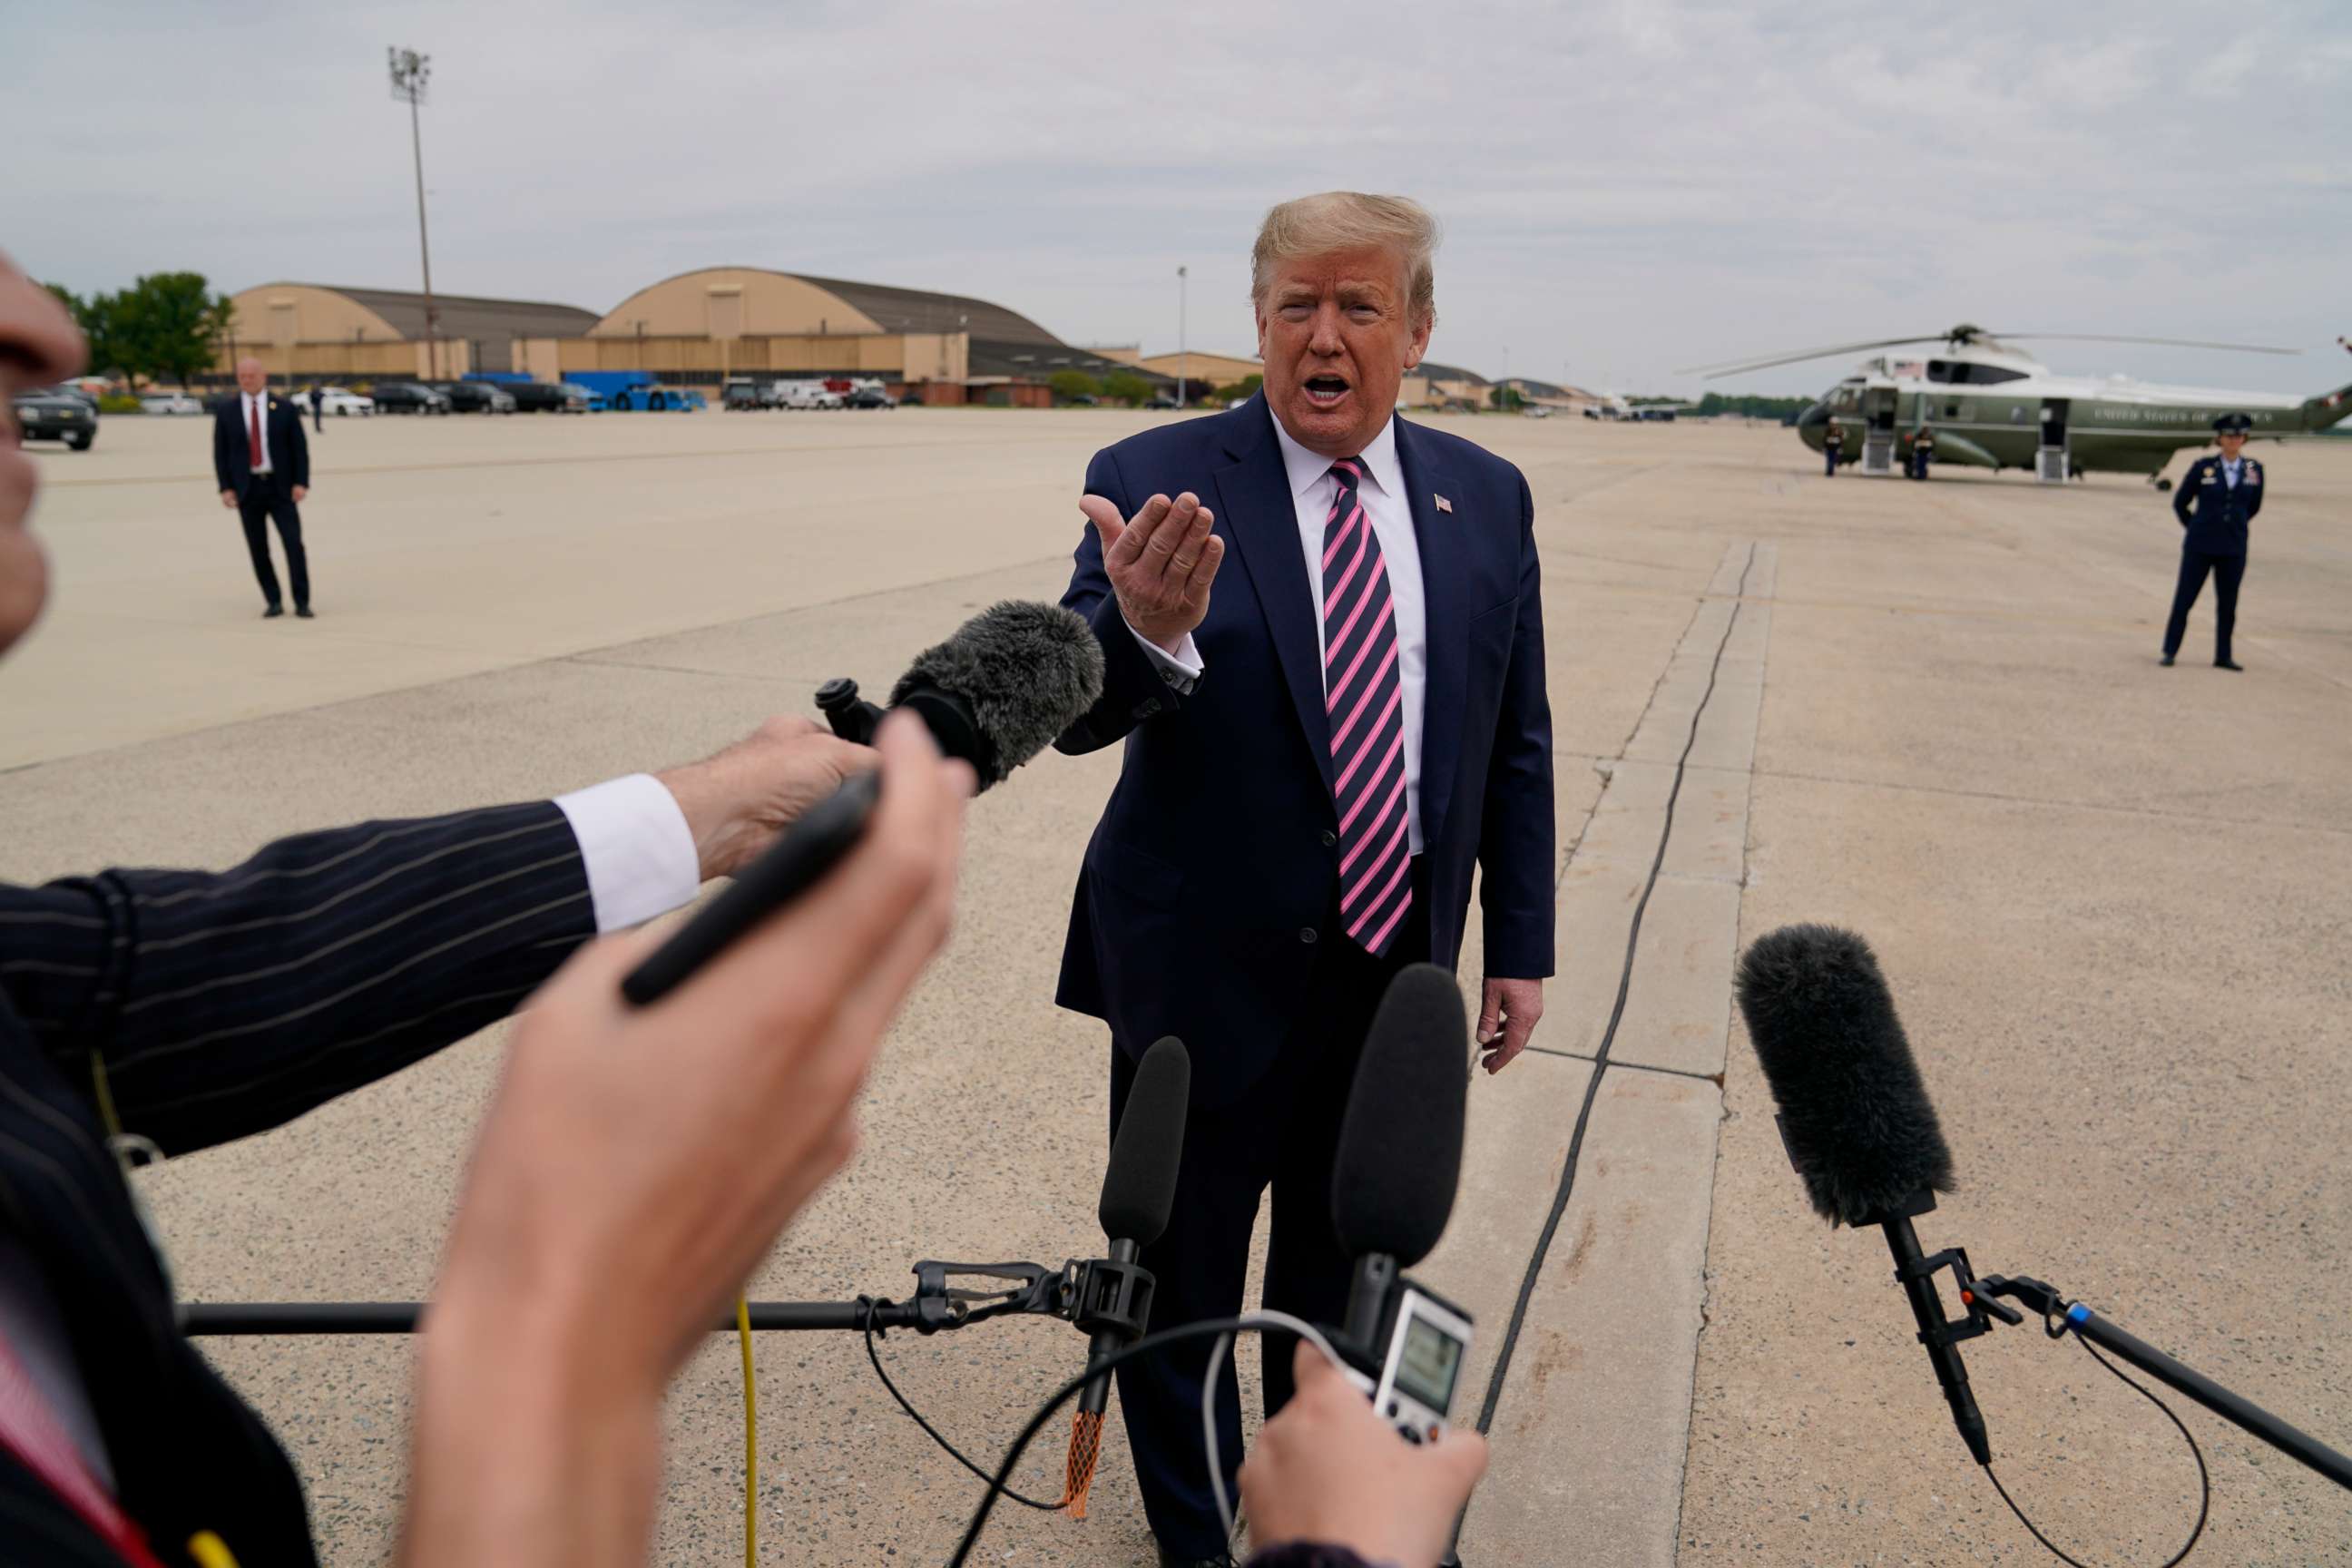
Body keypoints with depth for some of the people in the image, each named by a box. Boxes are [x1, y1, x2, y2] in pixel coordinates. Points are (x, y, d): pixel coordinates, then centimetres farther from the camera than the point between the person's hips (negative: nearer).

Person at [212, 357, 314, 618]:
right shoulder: (226, 410, 4)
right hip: (247, 489, 1)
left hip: (280, 487, -1)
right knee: (258, 549, 3)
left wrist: (301, 483, -9)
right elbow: (220, 452, 4)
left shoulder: (284, 408, 2)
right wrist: (225, 488, -5)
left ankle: (302, 603, -3)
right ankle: (273, 602, 12)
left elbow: (299, 448, 1)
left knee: (294, 543, -9)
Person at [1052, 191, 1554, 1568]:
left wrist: (1520, 942, 7)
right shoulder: (1157, 480, -12)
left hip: (1398, 972, 4)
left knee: (1344, 1271, 23)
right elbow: (1081, 712, -22)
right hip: (1208, 973, -3)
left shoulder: (1488, 499, 1)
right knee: (1180, 1285, 13)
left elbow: (1517, 743, 8)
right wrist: (1147, 629, -44)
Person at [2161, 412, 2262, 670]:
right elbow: (2180, 502, 7)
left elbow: (2253, 506, 19)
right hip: (2200, 545, -2)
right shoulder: (2203, 467, -3)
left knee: (2228, 604, 6)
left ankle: (2223, 656, 15)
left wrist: (2235, 524, 16)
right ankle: (2169, 652, 8)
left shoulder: (2254, 470, 3)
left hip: (2234, 547, 2)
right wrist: (2197, 528, 9)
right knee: (2184, 598, 0)